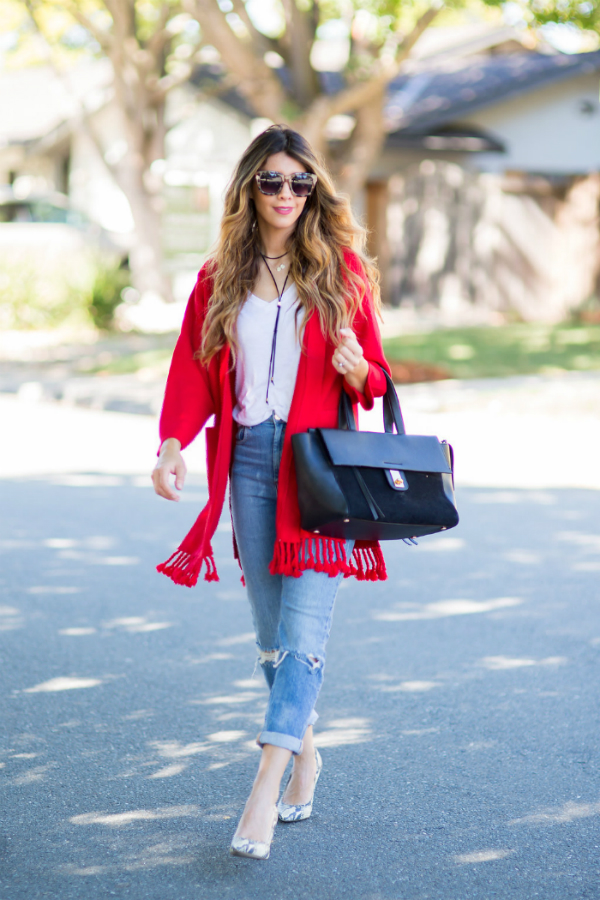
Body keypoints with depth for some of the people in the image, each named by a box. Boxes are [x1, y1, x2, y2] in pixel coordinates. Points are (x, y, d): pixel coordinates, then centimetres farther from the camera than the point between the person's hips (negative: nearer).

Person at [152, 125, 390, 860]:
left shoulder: (343, 269, 4)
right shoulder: (220, 277, 10)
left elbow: (374, 377, 7)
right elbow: (193, 368, 6)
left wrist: (356, 369, -17)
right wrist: (173, 443, -11)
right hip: (250, 459, 3)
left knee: (304, 628, -13)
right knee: (270, 626, 9)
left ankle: (266, 787, -15)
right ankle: (305, 752, 27)